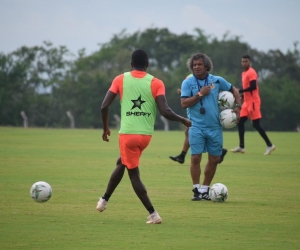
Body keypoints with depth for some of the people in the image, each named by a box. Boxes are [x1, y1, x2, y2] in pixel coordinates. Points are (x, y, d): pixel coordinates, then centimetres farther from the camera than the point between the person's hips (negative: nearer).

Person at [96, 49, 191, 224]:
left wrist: (106, 128, 13)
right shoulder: (156, 83, -2)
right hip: (146, 135, 2)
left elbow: (104, 106, -3)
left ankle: (153, 214, -2)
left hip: (127, 133, -2)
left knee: (134, 174, 7)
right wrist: (184, 120, 6)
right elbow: (165, 112, -12)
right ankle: (104, 200, 26)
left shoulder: (120, 80, 0)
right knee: (122, 163, 25)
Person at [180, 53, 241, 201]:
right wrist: (200, 94, -17)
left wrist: (238, 107, 6)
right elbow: (184, 103, -12)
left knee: (214, 159, 7)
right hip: (197, 126, -3)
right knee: (195, 158, -10)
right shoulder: (188, 83, -3)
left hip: (215, 127, 3)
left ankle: (205, 189, 19)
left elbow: (234, 91, 17)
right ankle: (197, 190, -2)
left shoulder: (217, 81, 4)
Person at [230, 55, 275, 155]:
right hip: (247, 102, 10)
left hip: (253, 102, -10)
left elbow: (253, 87, -23)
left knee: (256, 124, -9)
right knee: (240, 122, 6)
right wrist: (242, 96, 12)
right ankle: (241, 147, 9)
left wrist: (240, 91, -19)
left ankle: (269, 145, -1)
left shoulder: (251, 72, -14)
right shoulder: (244, 73, 15)